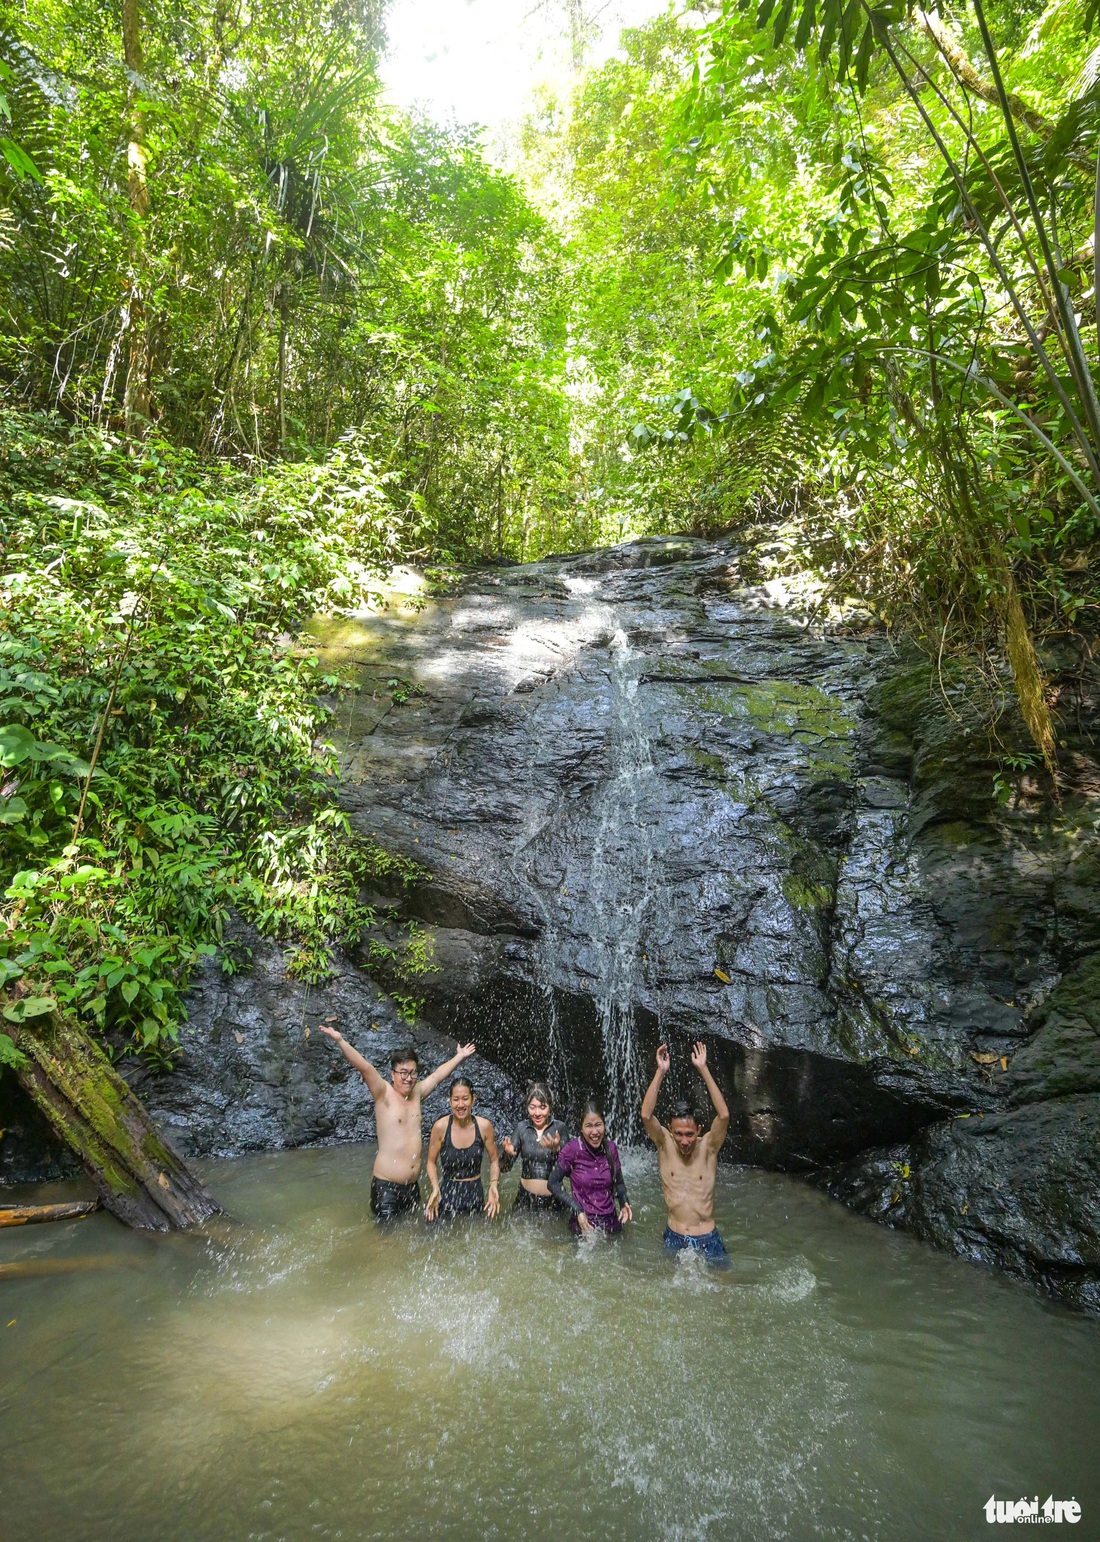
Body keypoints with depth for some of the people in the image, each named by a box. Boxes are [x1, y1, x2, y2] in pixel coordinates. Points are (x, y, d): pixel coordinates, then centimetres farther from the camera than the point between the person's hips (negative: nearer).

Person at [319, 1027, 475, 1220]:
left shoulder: (416, 1093, 7)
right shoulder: (384, 1094, -9)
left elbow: (437, 1074, 21)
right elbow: (365, 1068, -22)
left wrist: (460, 1056, 33)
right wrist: (341, 1041, -34)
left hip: (413, 1185, 6)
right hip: (386, 1185, -5)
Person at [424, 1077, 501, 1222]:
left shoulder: (484, 1126, -11)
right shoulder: (440, 1126, -14)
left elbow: (494, 1160, 2)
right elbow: (431, 1162, -2)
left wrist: (494, 1185, -13)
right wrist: (435, 1189, -16)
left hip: (475, 1193, 1)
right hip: (447, 1194, -1)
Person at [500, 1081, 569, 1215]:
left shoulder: (559, 1127, -10)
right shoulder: (522, 1127, -5)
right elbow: (504, 1168, -5)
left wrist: (556, 1149, -31)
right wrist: (508, 1153, -27)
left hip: (552, 1200, -1)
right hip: (525, 1198, 1)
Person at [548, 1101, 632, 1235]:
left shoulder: (611, 1148, -8)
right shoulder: (572, 1150, -19)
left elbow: (619, 1182, 6)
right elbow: (553, 1183, -11)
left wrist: (624, 1203, -13)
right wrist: (577, 1210, -19)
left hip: (611, 1221, 3)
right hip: (584, 1223, -3)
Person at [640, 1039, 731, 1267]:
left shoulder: (708, 1147, -11)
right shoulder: (665, 1145, -9)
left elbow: (724, 1115, -28)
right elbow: (646, 1115, -26)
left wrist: (703, 1069, -32)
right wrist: (660, 1072, -33)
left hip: (708, 1239, -1)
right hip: (674, 1238, 1)